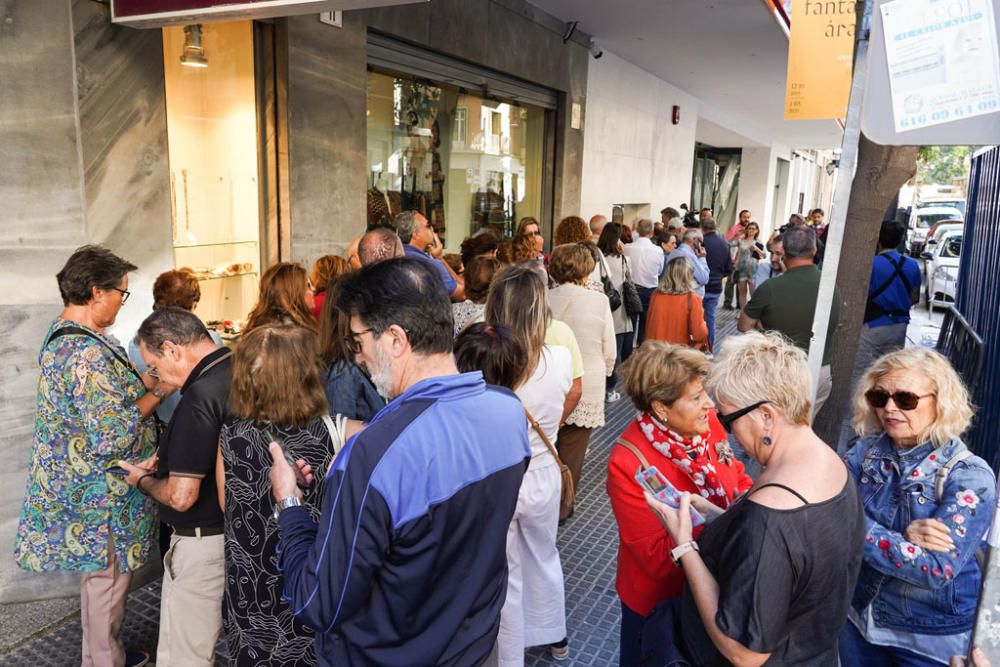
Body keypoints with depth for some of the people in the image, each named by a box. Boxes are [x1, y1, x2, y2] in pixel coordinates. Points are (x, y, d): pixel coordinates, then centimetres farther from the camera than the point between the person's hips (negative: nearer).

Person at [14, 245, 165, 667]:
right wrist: (157, 393, -18)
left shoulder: (61, 335, 5)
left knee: (100, 579, 25)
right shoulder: (89, 353, -29)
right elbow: (112, 436, -29)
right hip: (101, 496, -10)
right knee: (107, 582, 9)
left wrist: (144, 380, 3)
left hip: (82, 485, 10)